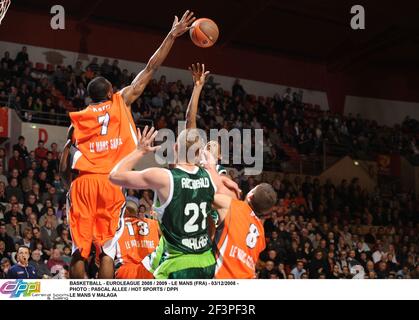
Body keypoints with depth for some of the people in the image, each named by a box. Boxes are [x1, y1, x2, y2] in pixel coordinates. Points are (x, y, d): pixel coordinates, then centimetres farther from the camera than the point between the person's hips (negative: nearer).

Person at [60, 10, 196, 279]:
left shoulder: (78, 118, 16)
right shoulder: (122, 102, 12)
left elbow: (64, 166, 10)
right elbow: (150, 69, 13)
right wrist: (172, 36, 17)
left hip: (83, 183, 2)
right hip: (112, 183, -2)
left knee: (79, 250, 5)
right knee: (107, 250, 0)